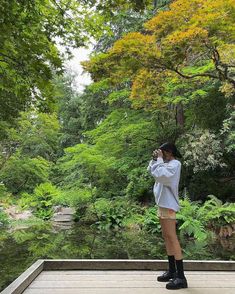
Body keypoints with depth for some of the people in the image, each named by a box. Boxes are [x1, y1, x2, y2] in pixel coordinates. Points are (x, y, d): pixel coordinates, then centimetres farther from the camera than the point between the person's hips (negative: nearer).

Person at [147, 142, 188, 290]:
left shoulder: (175, 164, -11)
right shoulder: (167, 164, 16)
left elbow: (160, 175, -25)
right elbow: (151, 171, 21)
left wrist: (159, 159, -14)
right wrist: (155, 159, 8)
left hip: (168, 204, -10)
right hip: (163, 204, 10)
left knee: (172, 237, -10)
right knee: (166, 237, 13)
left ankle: (181, 277, -5)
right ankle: (172, 271, 23)